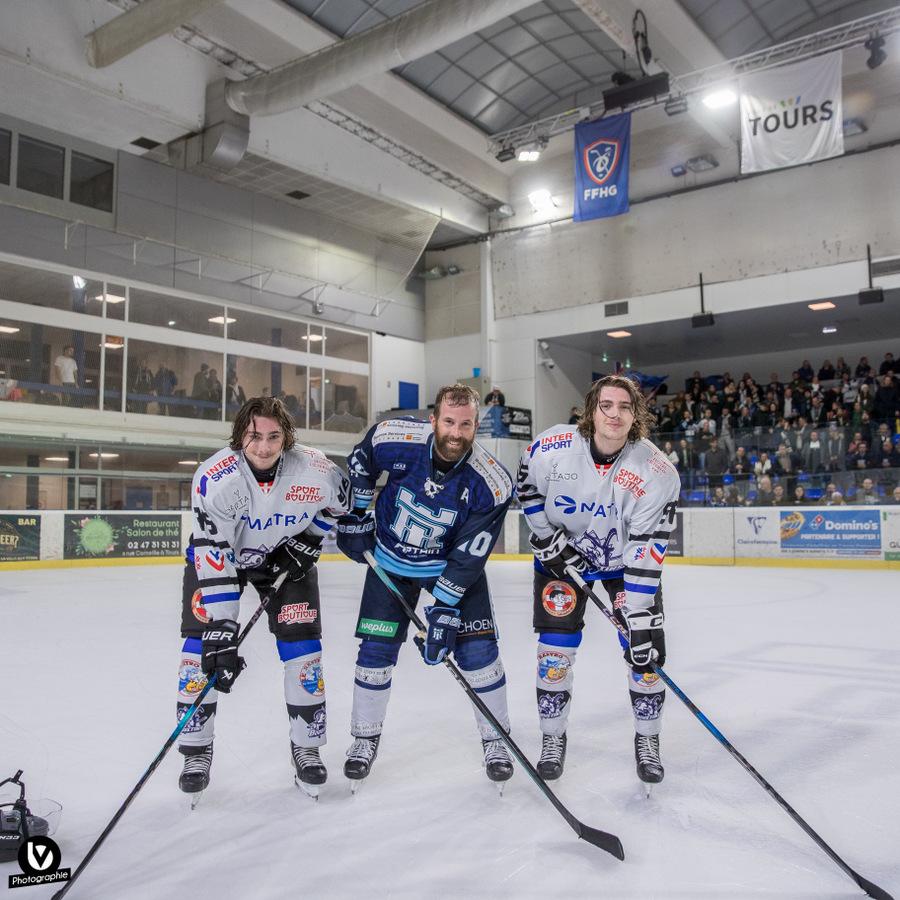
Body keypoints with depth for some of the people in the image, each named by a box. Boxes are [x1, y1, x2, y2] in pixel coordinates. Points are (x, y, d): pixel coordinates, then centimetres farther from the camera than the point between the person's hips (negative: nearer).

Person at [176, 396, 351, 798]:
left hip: (286, 556, 1)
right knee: (204, 644, -8)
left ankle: (307, 746, 15)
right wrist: (221, 631, -37)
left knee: (302, 645, -4)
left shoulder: (315, 470, -27)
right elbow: (214, 558, -35)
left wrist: (307, 542, -9)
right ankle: (197, 751, 10)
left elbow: (339, 502, -1)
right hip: (218, 553, -1)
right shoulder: (215, 478, -33)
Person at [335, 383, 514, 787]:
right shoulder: (394, 439, -26)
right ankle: (364, 738, 23)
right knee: (376, 648, 1)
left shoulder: (492, 484, -28)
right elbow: (360, 463, -1)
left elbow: (468, 556, -23)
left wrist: (444, 610, -25)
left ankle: (496, 739, 16)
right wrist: (356, 516, 1)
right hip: (390, 559, 1)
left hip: (453, 564, -1)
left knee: (478, 647, -6)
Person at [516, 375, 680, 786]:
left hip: (624, 561, 0)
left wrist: (640, 618, -29)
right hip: (560, 554, 0)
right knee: (556, 647, -3)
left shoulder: (657, 472, -25)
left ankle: (647, 740, 20)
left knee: (645, 650, -4)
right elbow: (527, 489, -2)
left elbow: (647, 551, -27)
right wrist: (547, 538, -9)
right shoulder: (552, 447, -23)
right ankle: (552, 738, 18)